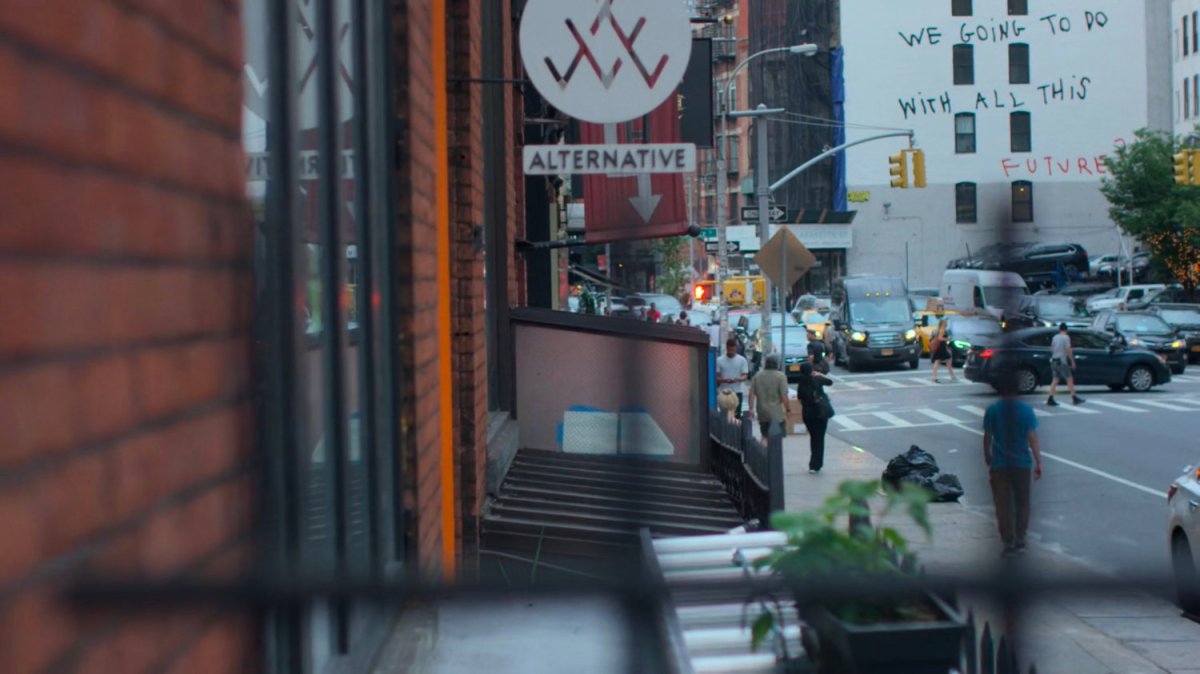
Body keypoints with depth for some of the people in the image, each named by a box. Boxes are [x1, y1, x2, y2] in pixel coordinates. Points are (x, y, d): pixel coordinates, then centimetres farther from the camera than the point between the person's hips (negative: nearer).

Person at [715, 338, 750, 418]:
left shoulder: (742, 360, 1)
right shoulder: (719, 360, 3)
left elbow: (745, 376, -2)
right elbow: (716, 377, 2)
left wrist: (736, 379, -23)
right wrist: (724, 380, -19)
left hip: (737, 392, -1)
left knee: (736, 415, -3)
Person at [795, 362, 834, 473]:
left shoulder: (801, 384, -6)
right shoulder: (817, 380, -11)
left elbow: (799, 399, 1)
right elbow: (830, 382, 6)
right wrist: (820, 375, 15)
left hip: (808, 414, 2)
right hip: (821, 413, -2)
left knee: (813, 438, 18)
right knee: (819, 438, 3)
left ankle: (814, 464, 22)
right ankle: (815, 465, -1)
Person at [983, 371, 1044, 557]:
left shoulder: (992, 411, -6)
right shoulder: (1026, 410, -8)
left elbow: (987, 439, -1)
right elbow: (1032, 439, -8)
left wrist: (988, 461, 11)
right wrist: (1038, 462, 0)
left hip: (1000, 465, 0)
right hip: (1022, 463, 0)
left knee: (1003, 505, 6)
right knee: (1022, 503, 16)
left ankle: (1009, 543, 6)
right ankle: (1020, 540, 18)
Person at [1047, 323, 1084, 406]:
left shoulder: (1055, 337, 10)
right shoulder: (1066, 337, -10)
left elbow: (1051, 349, 17)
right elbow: (1068, 350, -13)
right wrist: (1072, 362, -7)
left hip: (1054, 361, 7)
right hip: (1062, 361, -7)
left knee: (1055, 379, 8)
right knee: (1070, 379, 0)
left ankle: (1050, 399, 1)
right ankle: (1074, 398, 1)